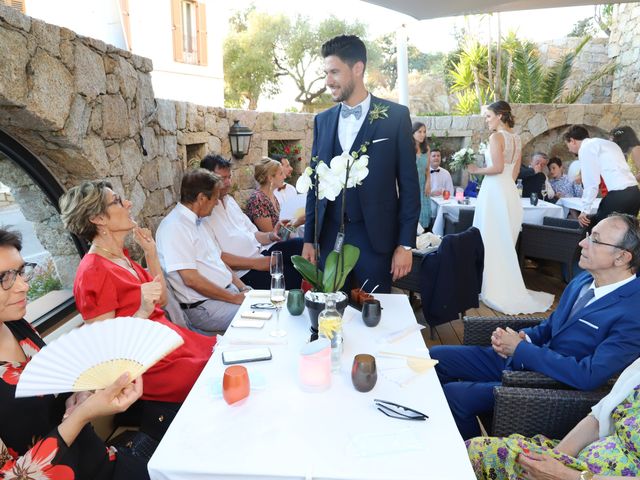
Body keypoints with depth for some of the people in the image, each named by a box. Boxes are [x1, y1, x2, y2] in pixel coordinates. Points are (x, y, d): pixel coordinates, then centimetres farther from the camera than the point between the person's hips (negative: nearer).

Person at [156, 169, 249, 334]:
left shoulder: (196, 222, 14)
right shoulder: (174, 227, -16)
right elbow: (191, 279, -22)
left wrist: (243, 289, 6)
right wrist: (236, 298, -16)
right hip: (203, 307, -9)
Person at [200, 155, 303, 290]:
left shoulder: (229, 200, 18)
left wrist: (270, 236, 0)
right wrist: (254, 263, -19)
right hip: (243, 271, -9)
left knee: (300, 244, -13)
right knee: (291, 276, -28)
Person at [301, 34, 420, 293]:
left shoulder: (395, 116, -2)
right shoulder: (322, 120, 9)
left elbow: (408, 184, -3)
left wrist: (405, 244, -7)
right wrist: (309, 239, 8)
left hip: (376, 240, -3)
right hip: (329, 238, 3)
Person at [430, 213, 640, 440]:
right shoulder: (585, 279, 3)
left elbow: (588, 376, -28)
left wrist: (521, 349, -20)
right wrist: (524, 337, -5)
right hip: (518, 357, 8)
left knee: (454, 395, -22)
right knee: (435, 357, 1)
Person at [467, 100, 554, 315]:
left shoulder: (496, 137, -11)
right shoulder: (515, 138, 14)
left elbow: (497, 167, -20)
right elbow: (515, 169, 18)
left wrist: (477, 170, -6)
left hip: (495, 191, -9)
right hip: (510, 191, 9)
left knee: (492, 241, -3)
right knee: (506, 242, 13)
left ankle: (495, 290, 2)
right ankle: (508, 287, 21)